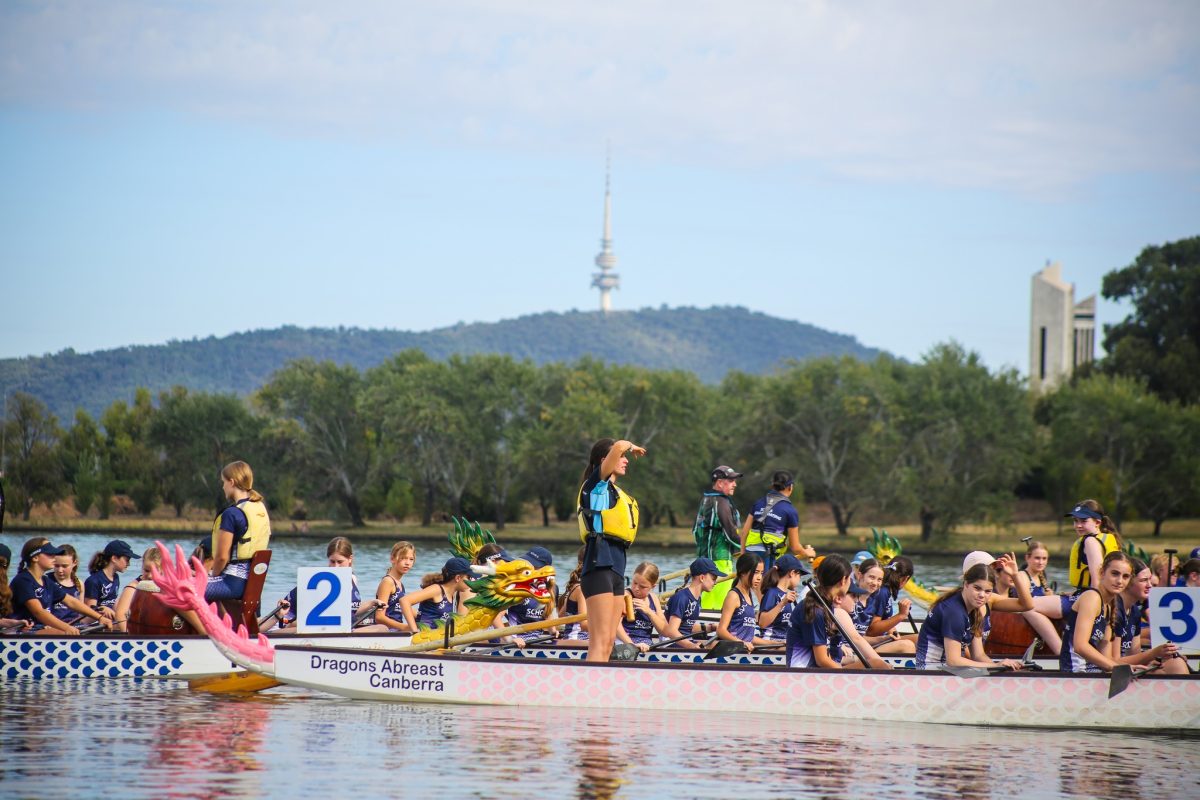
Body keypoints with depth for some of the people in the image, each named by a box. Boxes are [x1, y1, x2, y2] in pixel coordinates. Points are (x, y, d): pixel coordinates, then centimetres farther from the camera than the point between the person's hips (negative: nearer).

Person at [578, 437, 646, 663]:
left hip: (615, 566, 9)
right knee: (600, 641, -16)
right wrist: (630, 447, 7)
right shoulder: (597, 484, -1)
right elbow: (618, 447, -17)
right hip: (600, 562, -9)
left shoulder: (615, 492, 23)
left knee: (608, 642, 7)